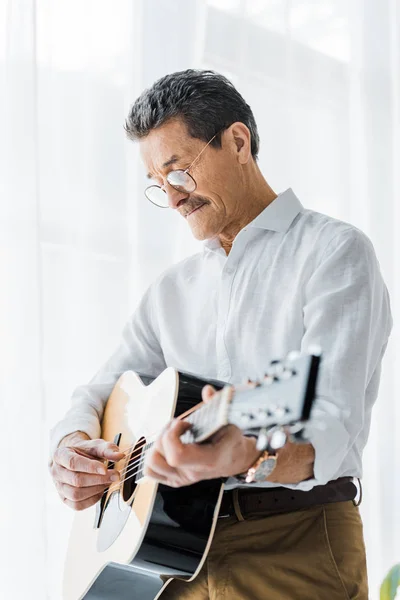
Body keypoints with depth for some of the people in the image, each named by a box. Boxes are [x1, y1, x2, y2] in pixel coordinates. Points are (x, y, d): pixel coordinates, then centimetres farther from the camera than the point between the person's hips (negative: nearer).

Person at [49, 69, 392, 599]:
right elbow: (99, 394, 16)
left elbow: (332, 423, -18)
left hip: (298, 541, -5)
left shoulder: (334, 252, -5)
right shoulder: (172, 289, 17)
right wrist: (73, 446, -7)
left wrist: (249, 455, -38)